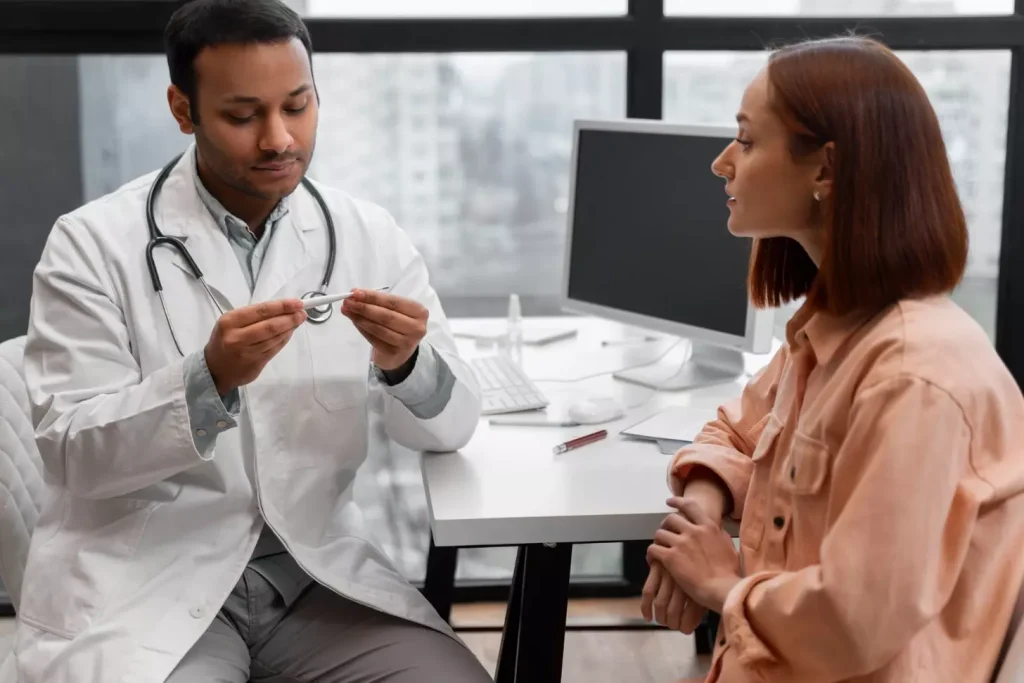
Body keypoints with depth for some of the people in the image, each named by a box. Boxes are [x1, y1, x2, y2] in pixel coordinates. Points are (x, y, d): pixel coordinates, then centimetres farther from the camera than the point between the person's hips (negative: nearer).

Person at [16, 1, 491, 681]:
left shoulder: (369, 235, 3)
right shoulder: (94, 242, -6)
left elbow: (452, 425, 2)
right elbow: (71, 454, -11)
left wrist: (404, 363, -21)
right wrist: (211, 379, -28)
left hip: (320, 571, 3)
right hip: (143, 582, -2)